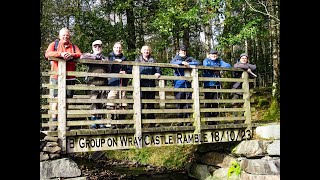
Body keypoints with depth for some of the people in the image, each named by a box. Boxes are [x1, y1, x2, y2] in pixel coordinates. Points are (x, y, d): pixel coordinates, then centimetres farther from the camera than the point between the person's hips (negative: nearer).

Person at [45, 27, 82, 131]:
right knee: (56, 99, -11)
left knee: (68, 100, 2)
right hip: (56, 77, -2)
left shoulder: (74, 47, 19)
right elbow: (47, 54, -6)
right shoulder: (54, 44, 12)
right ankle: (54, 120, -6)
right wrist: (60, 54, -20)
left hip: (70, 78, 2)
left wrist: (71, 55, -18)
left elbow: (80, 55, 1)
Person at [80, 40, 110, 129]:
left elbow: (109, 70, 16)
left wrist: (104, 62, 0)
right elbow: (82, 57, -8)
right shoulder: (89, 55, 15)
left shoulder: (105, 58, 25)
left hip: (103, 82, 3)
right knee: (94, 101, -11)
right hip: (93, 82, -3)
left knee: (102, 103, 0)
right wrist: (96, 57, -4)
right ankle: (93, 122, -7)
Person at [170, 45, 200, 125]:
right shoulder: (176, 58, 10)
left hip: (188, 83, 1)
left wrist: (188, 63, -9)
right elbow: (172, 62, -11)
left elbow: (198, 62, 1)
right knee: (179, 102, 1)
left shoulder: (189, 58, 15)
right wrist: (182, 62, -19)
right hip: (179, 83, -1)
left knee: (188, 102, -1)